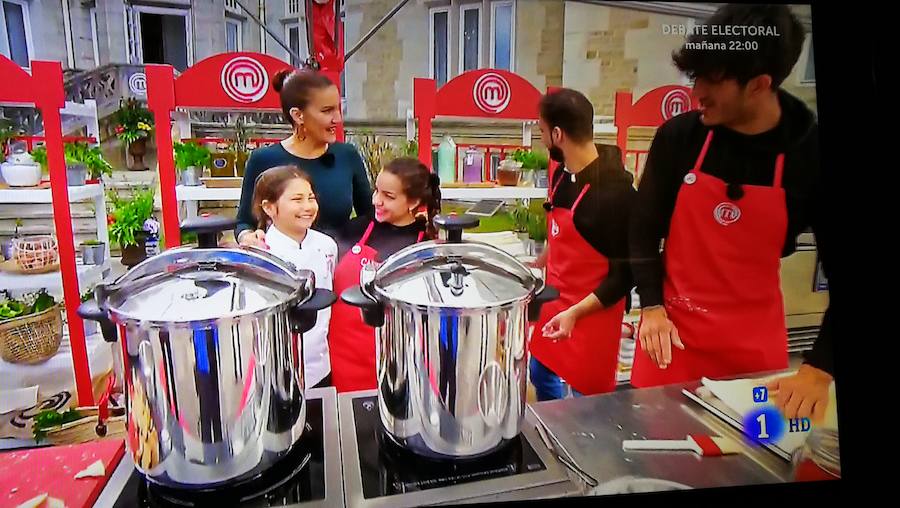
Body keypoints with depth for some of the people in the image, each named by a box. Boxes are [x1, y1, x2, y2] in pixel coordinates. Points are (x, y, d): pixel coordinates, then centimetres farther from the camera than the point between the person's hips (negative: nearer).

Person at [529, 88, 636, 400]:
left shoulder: (613, 192, -24)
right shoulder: (562, 176, 1)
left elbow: (624, 275, -20)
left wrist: (576, 312, -25)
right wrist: (536, 267, 21)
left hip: (591, 313, -8)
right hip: (556, 303, 9)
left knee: (587, 397, 6)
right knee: (541, 372, 23)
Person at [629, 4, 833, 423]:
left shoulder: (809, 154, -10)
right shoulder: (678, 137, -8)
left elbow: (829, 269, -7)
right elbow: (644, 227, 1)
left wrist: (820, 369, -14)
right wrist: (651, 307, -7)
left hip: (754, 343, 0)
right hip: (672, 330, 1)